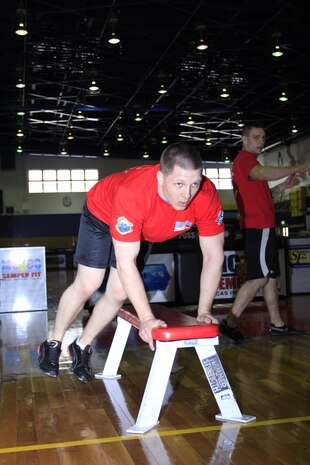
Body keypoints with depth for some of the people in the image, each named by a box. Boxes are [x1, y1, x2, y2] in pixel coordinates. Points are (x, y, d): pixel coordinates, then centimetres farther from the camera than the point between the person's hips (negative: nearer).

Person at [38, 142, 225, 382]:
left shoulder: (207, 196, -35)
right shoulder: (131, 193, -46)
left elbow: (214, 256, -24)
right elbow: (126, 263, -44)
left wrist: (204, 311, -28)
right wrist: (147, 318, -45)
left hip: (143, 231, 4)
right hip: (101, 214, -4)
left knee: (119, 293, 2)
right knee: (87, 286, -3)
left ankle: (82, 346, 25)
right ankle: (53, 343, 21)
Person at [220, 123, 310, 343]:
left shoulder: (248, 161, 23)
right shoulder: (245, 158, -9)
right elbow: (262, 173, -32)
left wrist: (283, 187, 12)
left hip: (262, 227, 11)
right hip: (258, 227, -11)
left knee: (272, 275, 11)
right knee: (259, 278, -13)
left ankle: (277, 324, 17)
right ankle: (230, 323, -11)